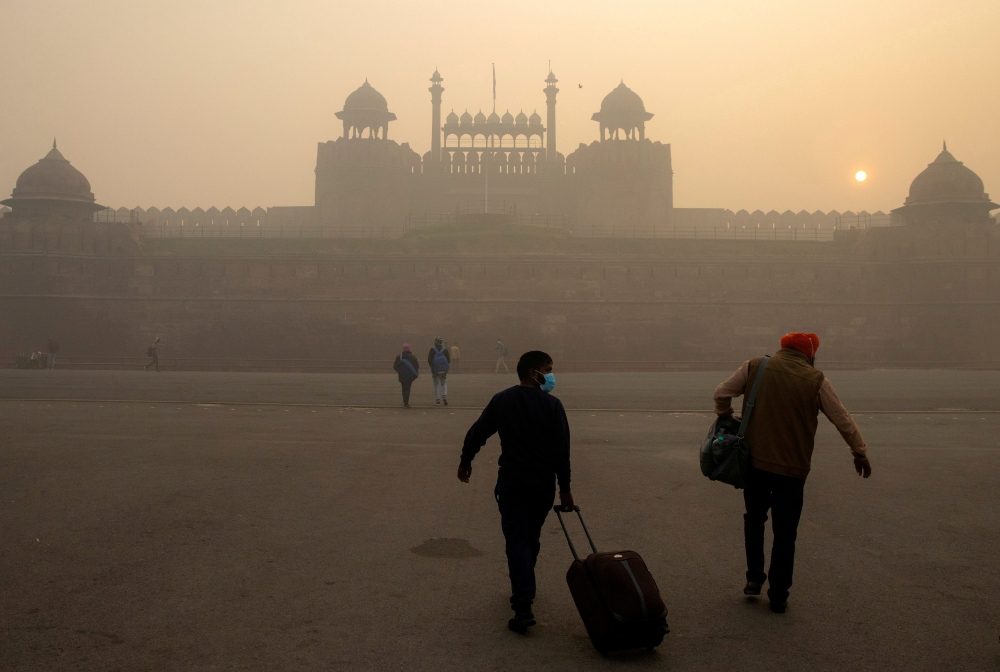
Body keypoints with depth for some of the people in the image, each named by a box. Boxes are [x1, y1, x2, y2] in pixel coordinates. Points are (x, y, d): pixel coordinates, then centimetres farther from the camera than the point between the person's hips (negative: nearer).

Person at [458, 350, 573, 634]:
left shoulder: (501, 400, 0)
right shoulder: (552, 405, -6)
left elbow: (477, 433, 4)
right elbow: (562, 450, -9)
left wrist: (465, 462, 21)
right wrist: (565, 488, -4)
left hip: (511, 484, 0)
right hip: (543, 485, 1)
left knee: (517, 541, -3)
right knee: (531, 538, 20)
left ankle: (523, 608, -13)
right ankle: (523, 591, 36)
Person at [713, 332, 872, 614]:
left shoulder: (754, 367, -2)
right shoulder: (815, 380, -4)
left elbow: (722, 393, 4)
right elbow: (843, 420, 3)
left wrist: (725, 418, 22)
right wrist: (860, 453, 15)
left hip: (755, 461, 2)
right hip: (792, 467, -1)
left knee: (754, 519, 23)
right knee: (785, 533, 9)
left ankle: (754, 578, 21)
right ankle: (778, 596, 13)